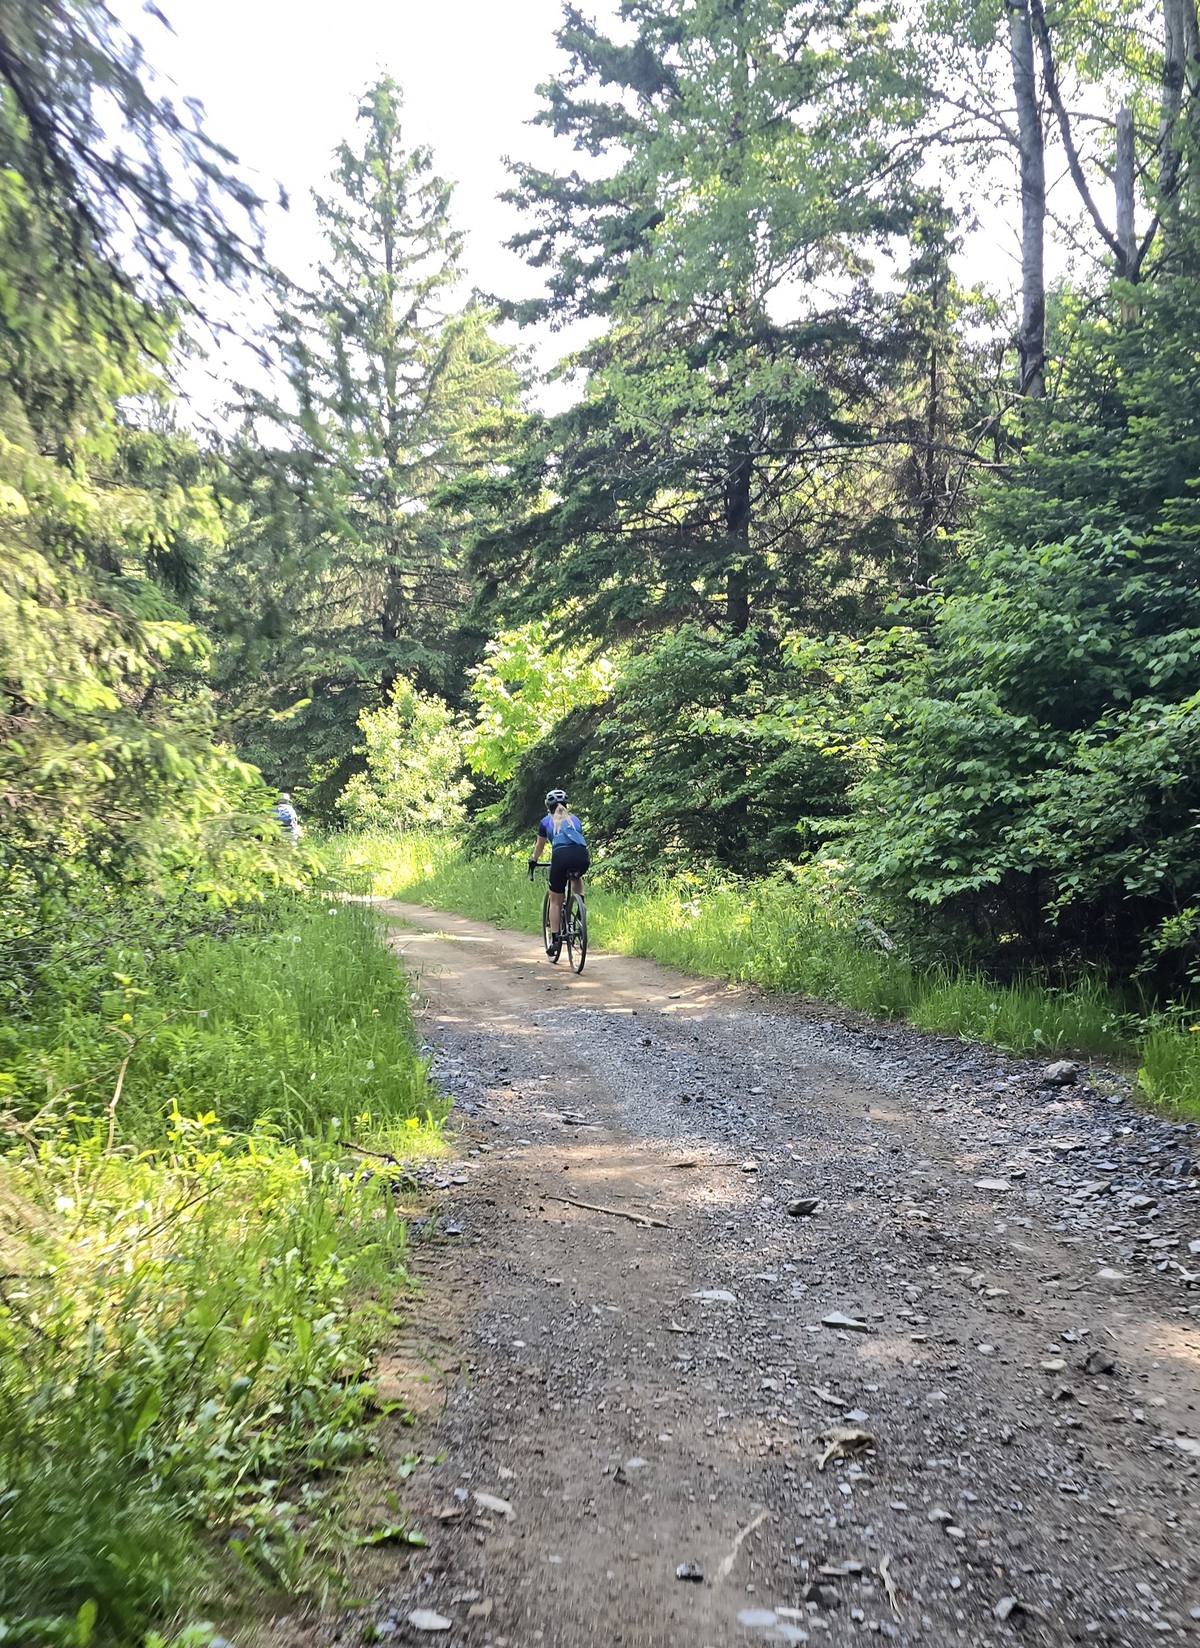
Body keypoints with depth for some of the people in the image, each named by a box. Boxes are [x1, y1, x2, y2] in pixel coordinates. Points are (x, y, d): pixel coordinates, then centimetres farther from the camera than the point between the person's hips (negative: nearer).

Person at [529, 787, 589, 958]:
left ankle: (555, 940, 6)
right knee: (576, 879, 37)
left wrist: (533, 862, 49)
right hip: (582, 857, 3)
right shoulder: (574, 819, 30)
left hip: (561, 856, -2)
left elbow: (540, 846, 32)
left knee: (555, 900, 12)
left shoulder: (546, 821, 23)